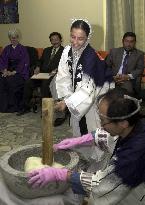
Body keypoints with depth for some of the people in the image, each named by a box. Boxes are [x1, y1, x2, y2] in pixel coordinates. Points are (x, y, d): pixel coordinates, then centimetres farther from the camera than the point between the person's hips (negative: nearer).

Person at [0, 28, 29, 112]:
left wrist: (14, 72, -18)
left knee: (11, 80, -32)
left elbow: (24, 63, -6)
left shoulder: (23, 49, 4)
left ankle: (13, 106, -19)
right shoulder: (7, 48, 18)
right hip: (8, 71, 4)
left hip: (20, 72, -4)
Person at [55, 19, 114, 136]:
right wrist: (66, 97, -16)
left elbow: (88, 87, -29)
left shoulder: (90, 55, -27)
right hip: (77, 91, 5)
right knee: (77, 124, 15)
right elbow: (63, 76, -6)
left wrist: (67, 102, -33)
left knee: (92, 127, -2)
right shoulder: (67, 51, -10)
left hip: (96, 92, -5)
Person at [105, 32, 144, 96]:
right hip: (114, 79, 1)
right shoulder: (114, 51, 15)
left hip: (130, 80, -1)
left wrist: (128, 76, -15)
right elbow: (106, 66, 9)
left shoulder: (139, 54, 13)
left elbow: (140, 69, 3)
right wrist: (113, 76, -10)